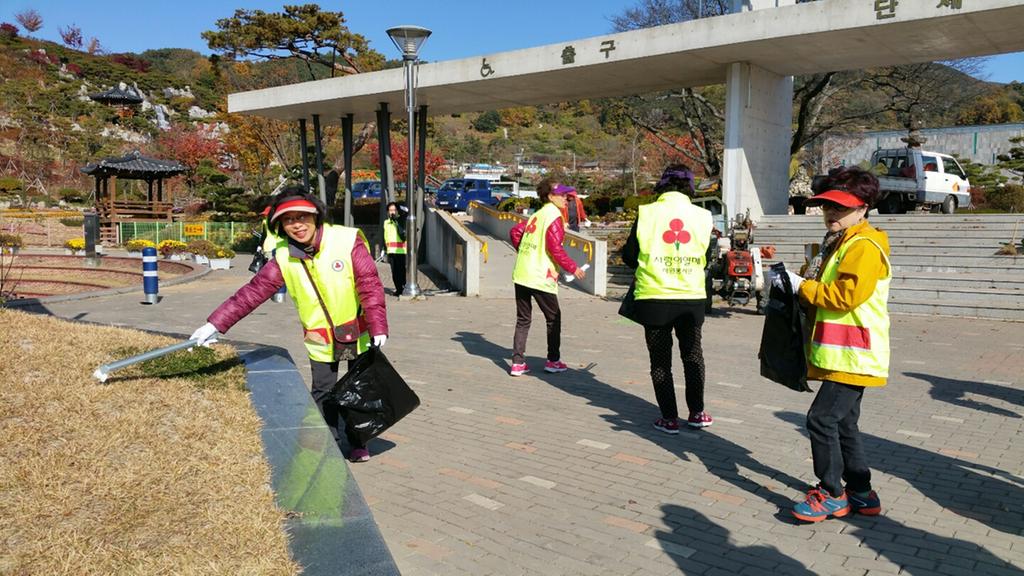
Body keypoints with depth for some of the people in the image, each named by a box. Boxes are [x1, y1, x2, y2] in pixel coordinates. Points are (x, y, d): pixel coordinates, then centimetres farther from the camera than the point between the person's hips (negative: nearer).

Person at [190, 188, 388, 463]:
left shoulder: (347, 240, -19)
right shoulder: (283, 259, -9)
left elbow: (370, 286, -18)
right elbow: (252, 292, -11)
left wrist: (378, 328, -20)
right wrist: (216, 324, -18)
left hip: (358, 332, -2)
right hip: (320, 338, 2)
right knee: (323, 393, 6)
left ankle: (358, 443, 31)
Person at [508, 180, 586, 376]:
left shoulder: (537, 215, 14)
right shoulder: (554, 217, -9)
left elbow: (515, 232, 17)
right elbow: (555, 248, -17)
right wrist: (573, 268, -10)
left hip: (521, 274, 7)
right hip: (541, 278, -7)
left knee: (522, 319, 12)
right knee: (554, 318, 10)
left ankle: (517, 362, 10)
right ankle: (553, 361, 18)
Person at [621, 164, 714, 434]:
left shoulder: (647, 213, -7)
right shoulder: (703, 216, -1)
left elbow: (629, 256, -1)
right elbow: (709, 257, 9)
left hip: (654, 297, -2)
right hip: (692, 298, 2)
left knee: (660, 359, 10)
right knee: (693, 355, 20)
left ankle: (669, 418, 12)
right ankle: (697, 413, 26)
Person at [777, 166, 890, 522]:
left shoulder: (864, 246, -15)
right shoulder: (839, 243, 18)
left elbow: (845, 295, -25)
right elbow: (825, 291, 24)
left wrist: (801, 286, -16)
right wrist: (791, 281, 7)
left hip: (853, 356, -11)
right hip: (841, 355, 11)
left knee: (822, 418, -10)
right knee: (843, 423, 15)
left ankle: (831, 494, 3)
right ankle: (861, 494, 25)